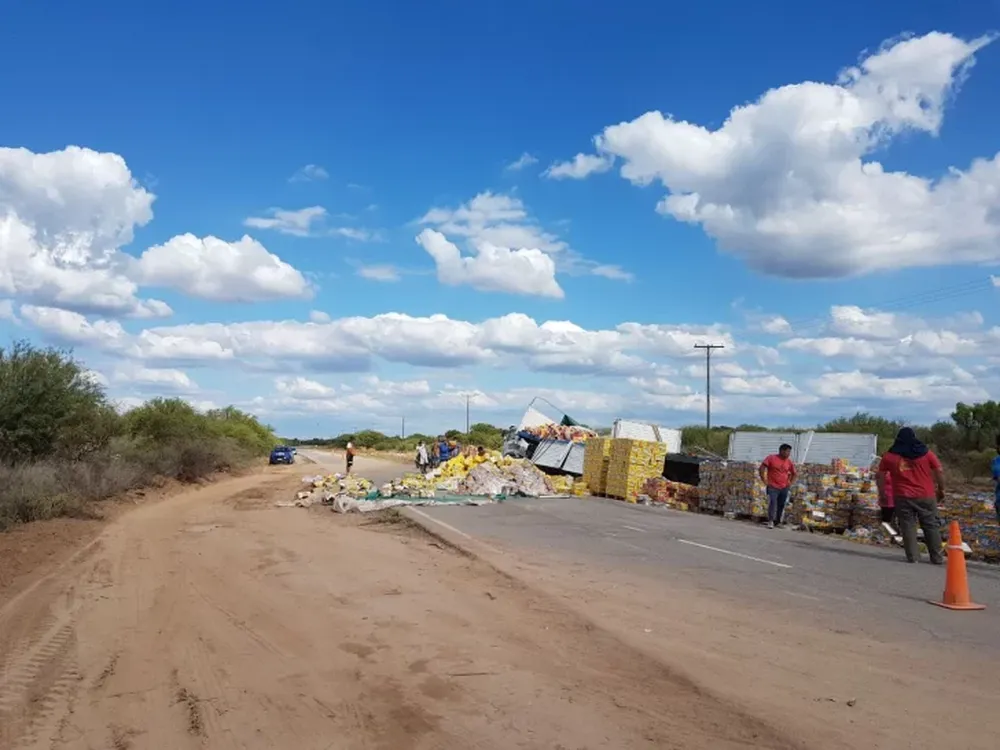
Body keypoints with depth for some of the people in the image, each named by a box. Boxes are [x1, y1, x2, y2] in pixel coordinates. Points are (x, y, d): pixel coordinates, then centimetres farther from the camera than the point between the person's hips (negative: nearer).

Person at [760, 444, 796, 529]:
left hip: (784, 488, 4)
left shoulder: (789, 462, 7)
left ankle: (777, 522, 19)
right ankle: (770, 521, -13)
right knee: (772, 503, -17)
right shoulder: (771, 458, -6)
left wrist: (790, 482, 11)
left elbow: (794, 473, 22)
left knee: (781, 505, 6)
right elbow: (762, 468, -6)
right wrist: (764, 480, -8)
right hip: (772, 487, -4)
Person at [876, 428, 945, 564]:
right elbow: (939, 472, 2)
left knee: (908, 526, 4)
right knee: (931, 526, 10)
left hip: (903, 497, -1)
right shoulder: (925, 452, 4)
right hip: (926, 496, 1)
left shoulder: (889, 456, 4)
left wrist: (881, 492, 15)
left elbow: (880, 475, 5)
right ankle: (937, 557, 13)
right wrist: (941, 489, 14)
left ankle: (912, 556, 2)